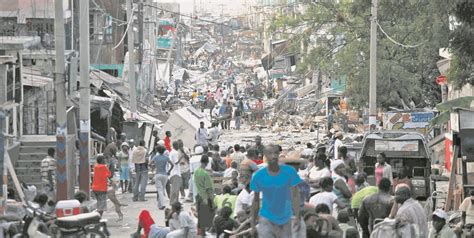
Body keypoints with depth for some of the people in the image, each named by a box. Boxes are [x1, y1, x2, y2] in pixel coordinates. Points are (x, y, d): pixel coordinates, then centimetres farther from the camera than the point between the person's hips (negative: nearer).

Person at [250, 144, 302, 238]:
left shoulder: (289, 172, -12)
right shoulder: (259, 176, -11)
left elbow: (295, 196, -11)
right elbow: (256, 200, -1)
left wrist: (297, 218, -20)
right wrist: (253, 223, 2)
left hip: (285, 219, 2)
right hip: (266, 219, -2)